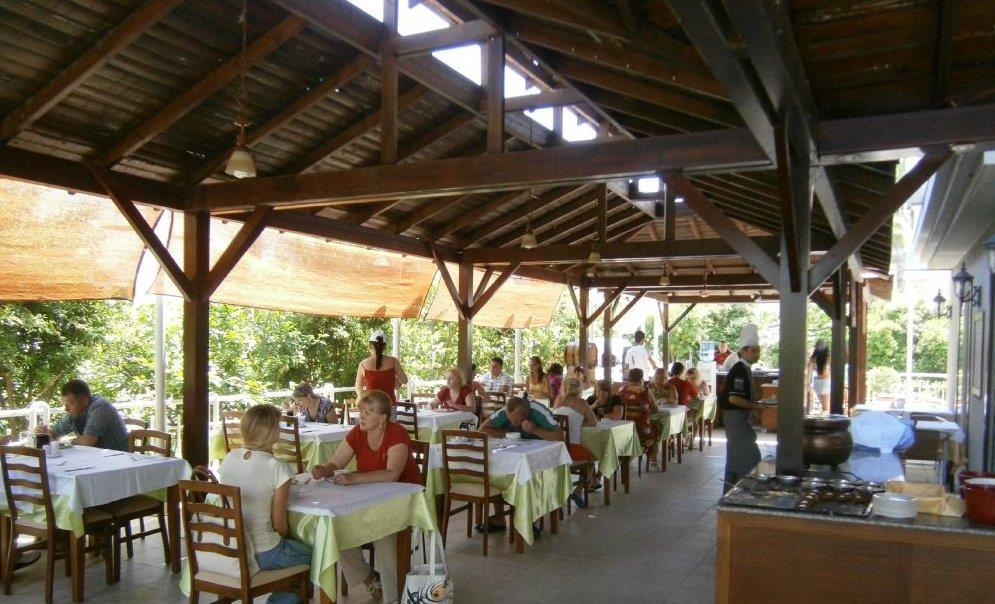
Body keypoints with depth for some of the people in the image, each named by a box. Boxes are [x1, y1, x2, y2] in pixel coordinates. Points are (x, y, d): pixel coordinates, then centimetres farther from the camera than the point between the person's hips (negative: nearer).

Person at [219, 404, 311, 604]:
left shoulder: (230, 457, -3)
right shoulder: (278, 468, -20)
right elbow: (280, 524, -14)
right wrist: (287, 535, 9)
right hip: (261, 555, -7)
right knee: (309, 554, 20)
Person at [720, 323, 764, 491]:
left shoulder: (745, 369, 13)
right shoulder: (739, 370, -19)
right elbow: (733, 398, -26)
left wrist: (755, 403, 10)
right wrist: (755, 406, -17)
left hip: (738, 417, 11)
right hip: (736, 416, -11)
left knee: (735, 456, 16)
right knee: (750, 456, -8)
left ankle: (730, 490, 24)